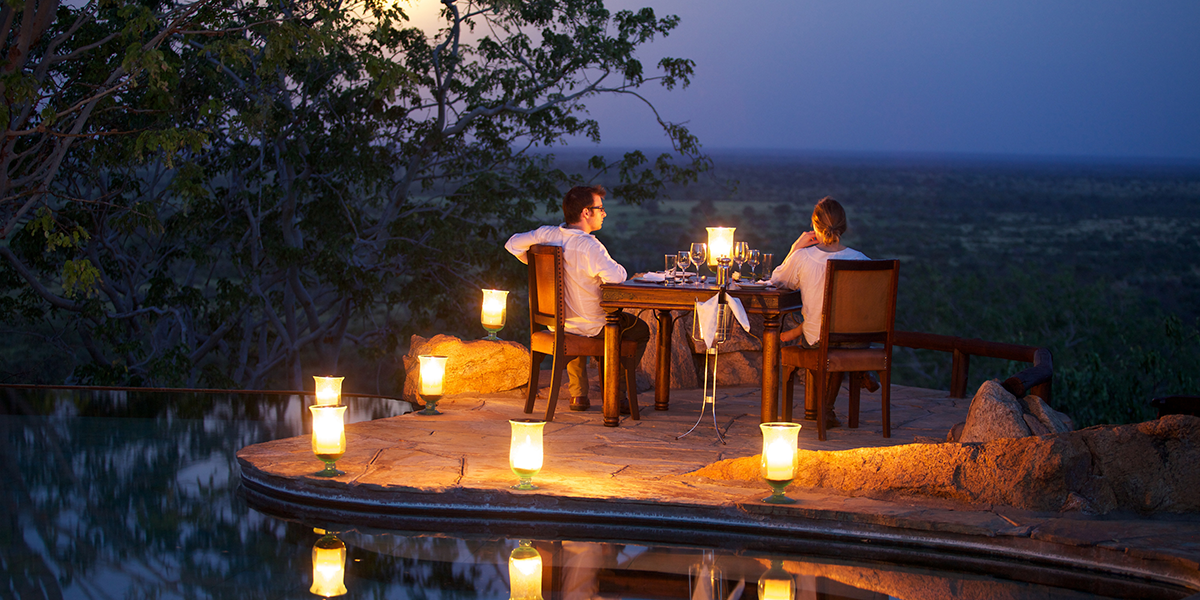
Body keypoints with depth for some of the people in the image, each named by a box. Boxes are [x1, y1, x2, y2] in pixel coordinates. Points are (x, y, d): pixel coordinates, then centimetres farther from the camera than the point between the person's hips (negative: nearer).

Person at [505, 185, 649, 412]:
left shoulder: (547, 235, -6)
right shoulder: (589, 246, -27)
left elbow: (512, 244, 4)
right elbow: (617, 276, -37)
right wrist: (617, 268, -13)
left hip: (555, 324, 7)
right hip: (591, 328, -6)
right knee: (640, 330, 18)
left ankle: (578, 394, 35)